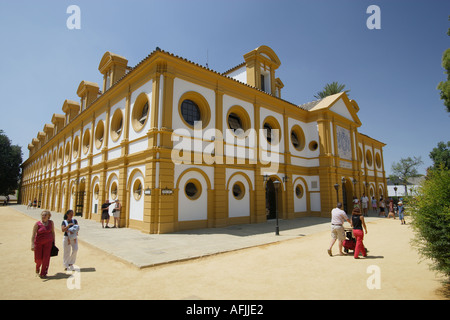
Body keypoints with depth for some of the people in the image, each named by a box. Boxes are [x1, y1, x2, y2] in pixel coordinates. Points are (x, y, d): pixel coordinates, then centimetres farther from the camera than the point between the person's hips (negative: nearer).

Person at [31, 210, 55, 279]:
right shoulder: (37, 224, -11)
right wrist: (32, 244, -23)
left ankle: (43, 274, 10)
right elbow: (33, 234, -14)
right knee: (38, 258, 6)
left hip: (48, 242, 1)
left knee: (46, 258, -2)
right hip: (38, 242, -1)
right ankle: (38, 266, 42)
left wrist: (53, 242, 6)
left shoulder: (51, 222, -2)